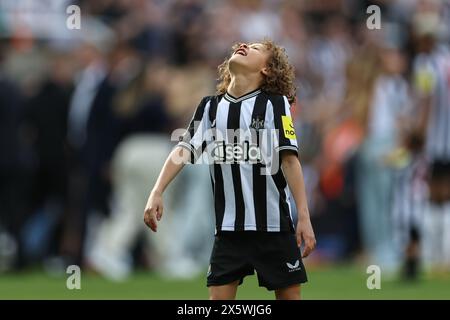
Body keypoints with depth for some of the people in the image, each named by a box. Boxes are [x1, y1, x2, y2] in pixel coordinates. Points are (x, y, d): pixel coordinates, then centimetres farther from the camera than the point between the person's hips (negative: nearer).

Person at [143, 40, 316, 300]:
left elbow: (289, 160, -8)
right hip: (229, 227, 3)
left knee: (289, 296, 1)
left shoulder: (275, 103, -2)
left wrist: (304, 218, -14)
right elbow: (184, 151, 0)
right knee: (219, 298, -2)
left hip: (274, 224, -3)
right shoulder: (210, 107, 8)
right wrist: (157, 194, -14)